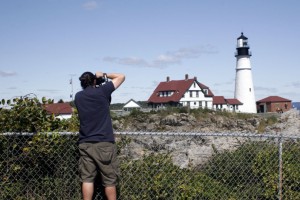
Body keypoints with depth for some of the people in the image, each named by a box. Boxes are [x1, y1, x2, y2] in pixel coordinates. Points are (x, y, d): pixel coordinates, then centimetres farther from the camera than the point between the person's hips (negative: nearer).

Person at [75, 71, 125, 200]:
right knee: (109, 180, 5)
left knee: (87, 178, 6)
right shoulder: (102, 91, -3)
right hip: (104, 143, -3)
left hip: (85, 144, 4)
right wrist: (103, 75, 14)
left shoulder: (78, 97, 7)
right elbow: (121, 77, 7)